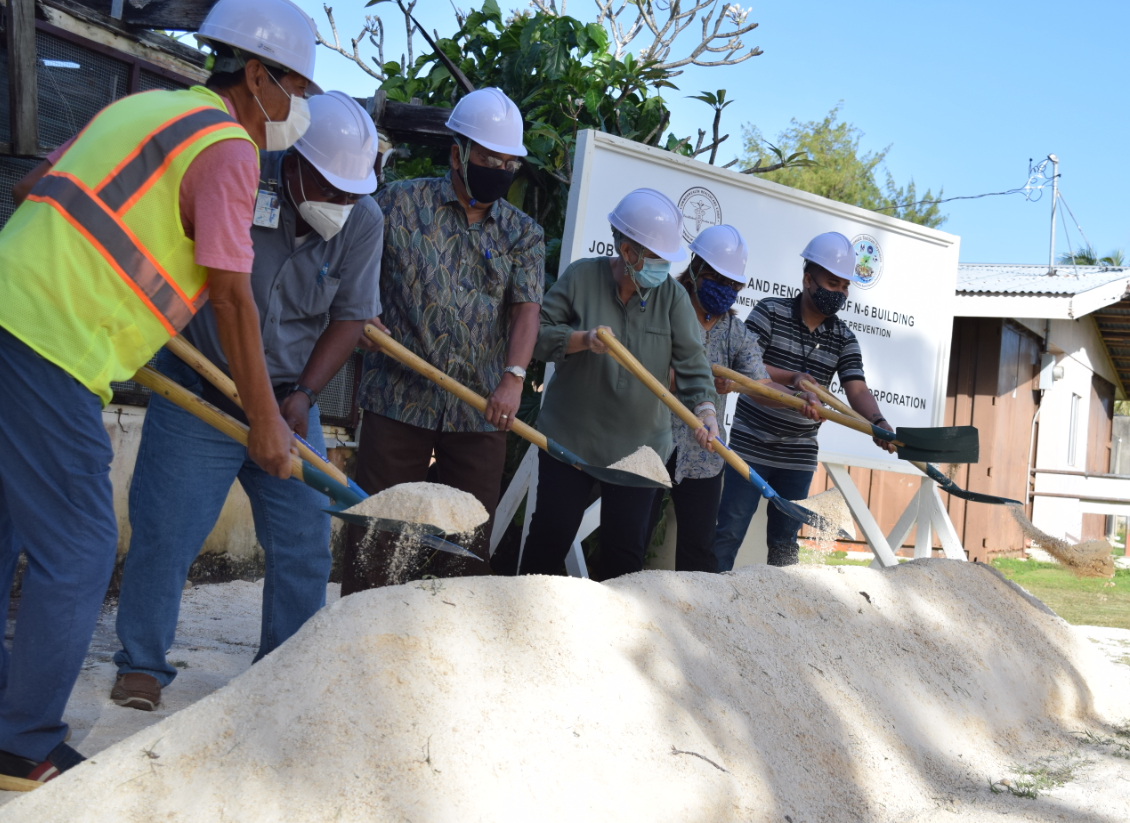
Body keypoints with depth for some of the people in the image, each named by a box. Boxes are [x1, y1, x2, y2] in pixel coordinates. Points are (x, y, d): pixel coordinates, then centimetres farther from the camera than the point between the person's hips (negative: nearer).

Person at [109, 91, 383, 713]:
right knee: (165, 528, -4)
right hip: (199, 391, -3)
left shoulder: (364, 222, -8)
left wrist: (302, 394, -11)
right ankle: (141, 669, 12)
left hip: (288, 400, 3)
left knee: (304, 539, 5)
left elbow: (350, 317, -2)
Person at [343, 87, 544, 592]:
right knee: (379, 529, 1)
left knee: (469, 539, 8)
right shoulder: (400, 203, 2)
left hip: (482, 412, 2)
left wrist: (514, 377, -21)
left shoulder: (522, 234, 8)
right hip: (400, 398, -2)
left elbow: (526, 308, -5)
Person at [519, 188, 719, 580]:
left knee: (626, 548, 5)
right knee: (552, 533, 4)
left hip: (639, 445, 2)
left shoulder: (672, 295, -2)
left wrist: (705, 407, -26)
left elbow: (691, 360, -9)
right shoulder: (582, 276, -6)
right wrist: (583, 339, -23)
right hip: (571, 437, -1)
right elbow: (537, 333, -6)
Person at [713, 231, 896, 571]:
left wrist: (878, 422, -29)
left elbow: (857, 389, -8)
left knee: (785, 543, 10)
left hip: (798, 455, 4)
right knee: (729, 533, -4)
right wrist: (790, 378, -28)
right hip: (751, 445, -4)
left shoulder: (844, 339, 4)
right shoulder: (770, 312, -5)